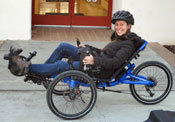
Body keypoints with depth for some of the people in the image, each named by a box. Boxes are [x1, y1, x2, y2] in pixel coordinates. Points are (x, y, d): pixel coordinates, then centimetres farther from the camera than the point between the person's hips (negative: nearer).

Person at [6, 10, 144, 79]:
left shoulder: (128, 44, -11)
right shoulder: (119, 38, 19)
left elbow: (115, 62, -24)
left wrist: (95, 60, -33)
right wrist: (86, 47, 20)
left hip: (101, 71, -10)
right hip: (96, 63, 10)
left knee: (60, 65, -19)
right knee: (63, 46, 0)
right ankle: (39, 74, 2)